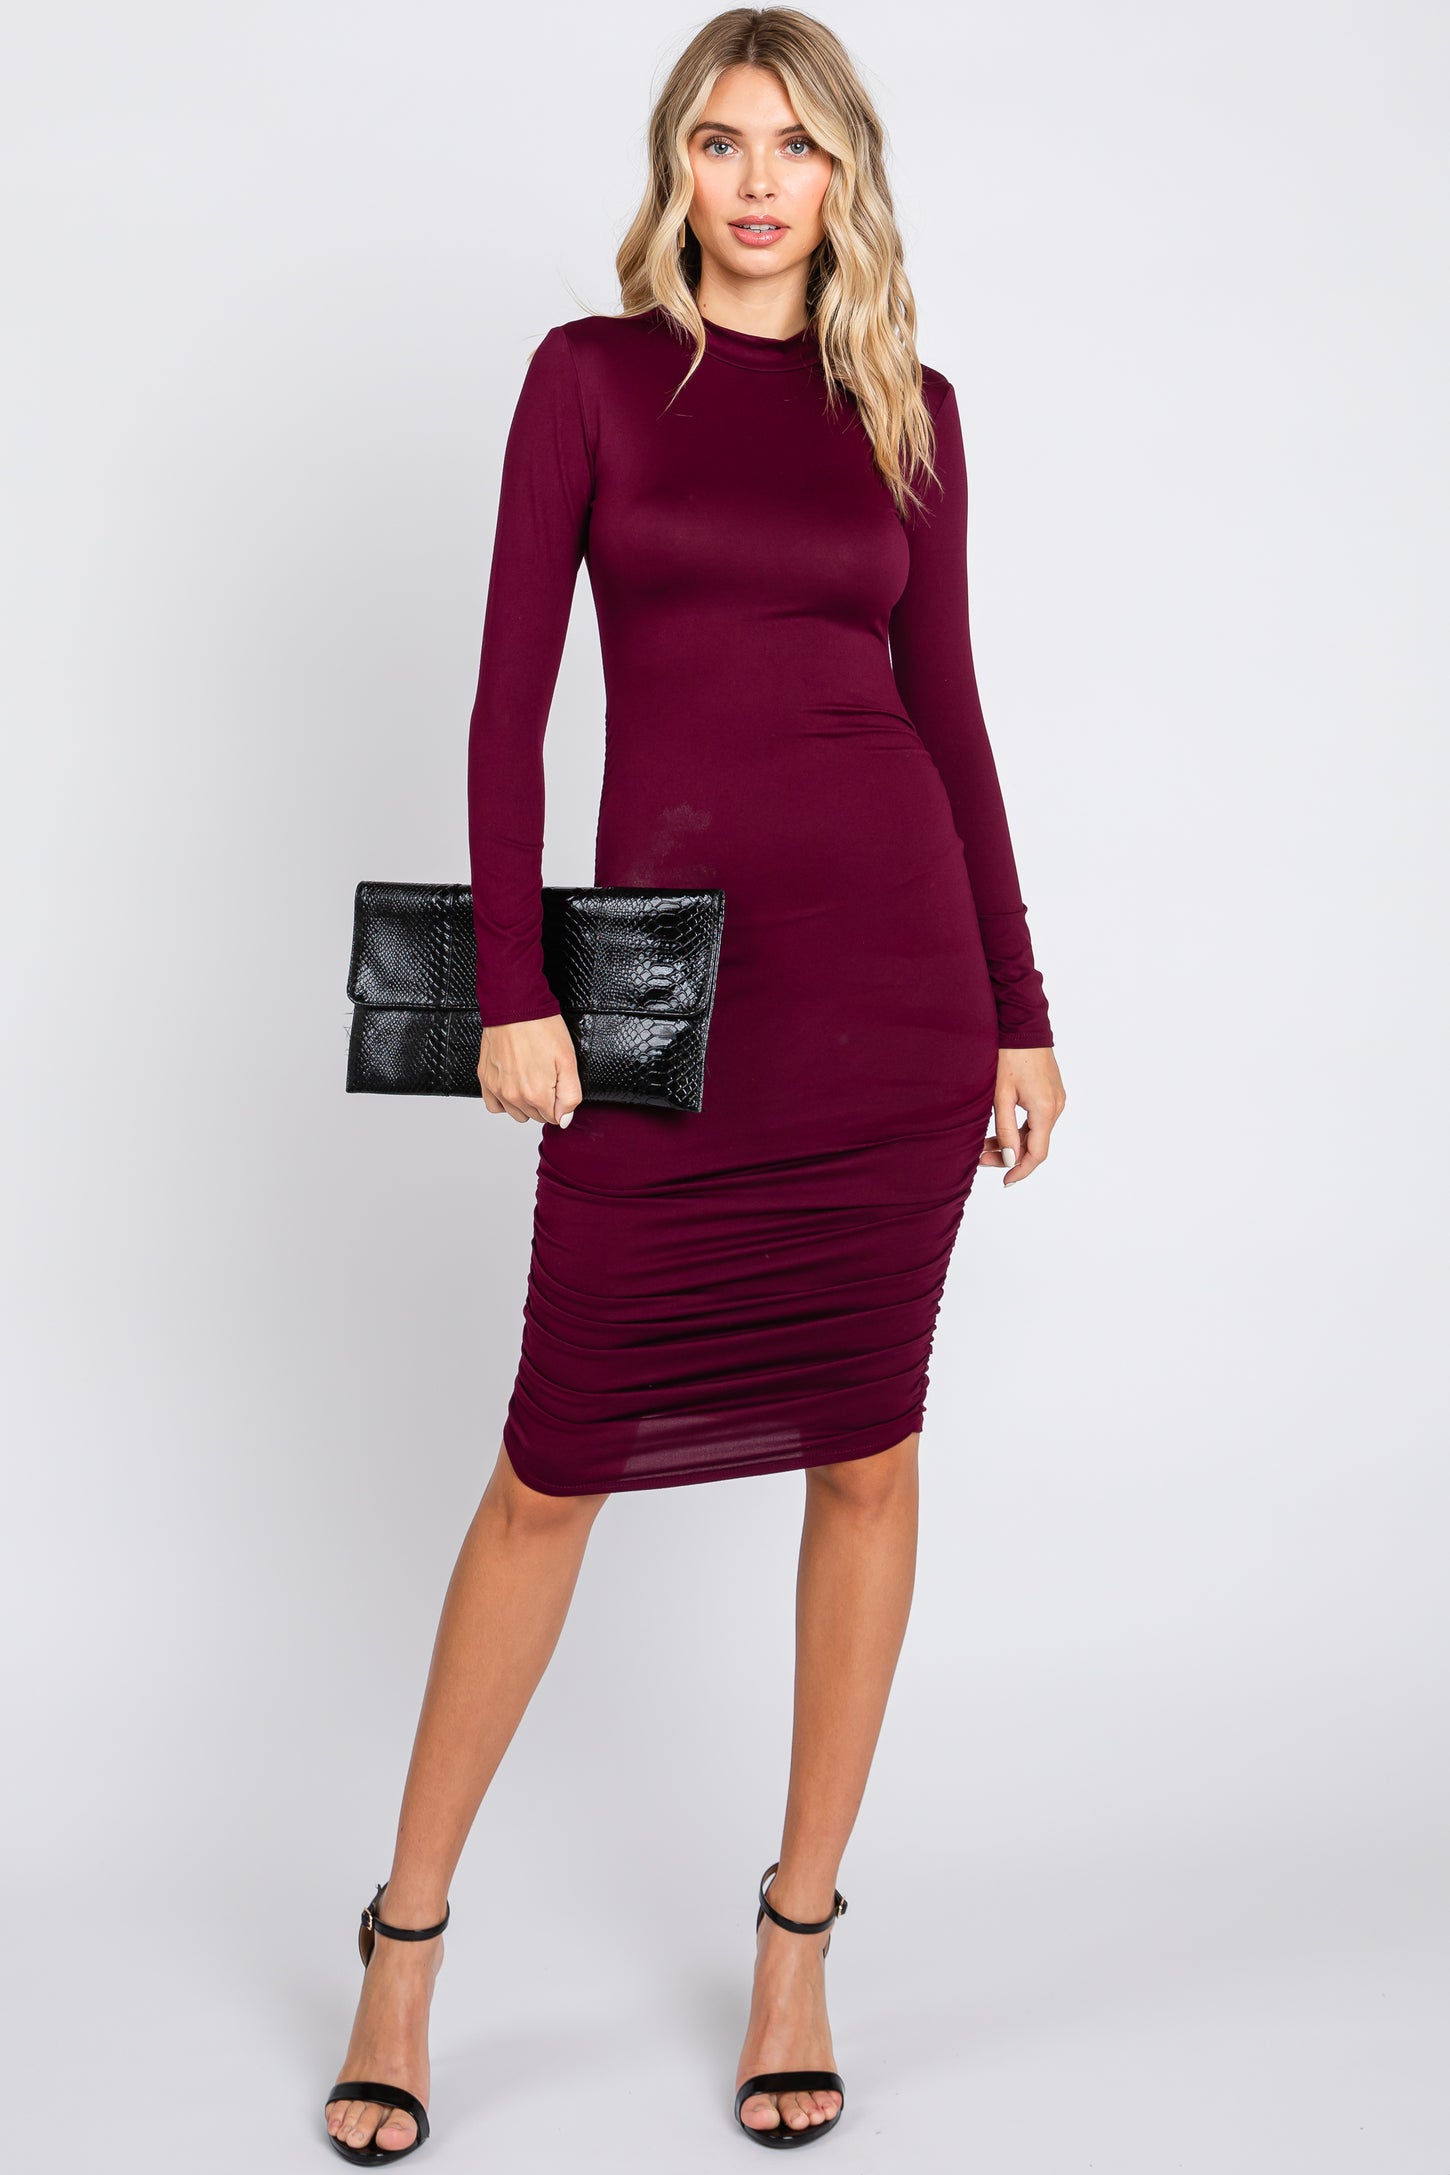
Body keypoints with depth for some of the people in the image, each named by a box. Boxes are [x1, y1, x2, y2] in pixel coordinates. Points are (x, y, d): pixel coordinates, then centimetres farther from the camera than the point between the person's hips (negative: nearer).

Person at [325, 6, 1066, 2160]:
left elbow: (947, 708, 11)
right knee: (561, 1461, 1)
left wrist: (1020, 1008, 7)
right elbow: (509, 694, -1)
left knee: (867, 1448, 6)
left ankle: (798, 1945, 22)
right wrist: (511, 987, -10)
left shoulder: (908, 406, 11)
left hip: (893, 951, 3)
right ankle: (406, 1937, 20)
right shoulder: (592, 373, 5)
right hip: (670, 964, -2)